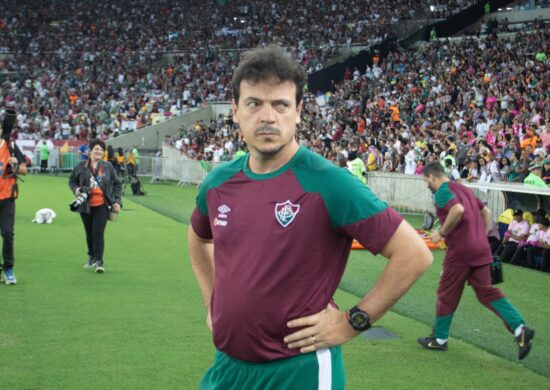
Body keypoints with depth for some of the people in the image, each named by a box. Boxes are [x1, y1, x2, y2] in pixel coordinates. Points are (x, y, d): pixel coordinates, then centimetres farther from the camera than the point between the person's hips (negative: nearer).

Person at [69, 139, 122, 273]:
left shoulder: (108, 167, 2)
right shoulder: (81, 166, 1)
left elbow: (117, 185, 8)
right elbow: (72, 181, 13)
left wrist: (117, 202, 0)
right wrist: (76, 189, -8)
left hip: (102, 205, -2)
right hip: (86, 205, 2)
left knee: (98, 233, -11)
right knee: (89, 233, 13)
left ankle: (99, 262, -9)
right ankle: (92, 256, 32)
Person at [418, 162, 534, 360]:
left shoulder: (443, 191, -9)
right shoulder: (463, 188, 19)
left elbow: (458, 210, -27)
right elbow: (486, 211, 24)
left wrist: (441, 233, -17)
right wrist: (484, 234, 22)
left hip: (460, 251, -8)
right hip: (481, 249, 8)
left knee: (447, 295, 8)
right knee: (487, 291, 8)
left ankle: (439, 339, 22)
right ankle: (520, 329, -9)